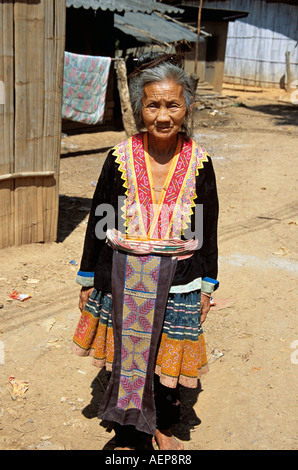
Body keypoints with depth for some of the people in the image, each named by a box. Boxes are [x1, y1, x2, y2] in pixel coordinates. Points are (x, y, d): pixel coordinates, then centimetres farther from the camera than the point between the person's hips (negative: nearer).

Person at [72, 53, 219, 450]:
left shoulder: (199, 163, -7)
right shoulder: (121, 158, -8)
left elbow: (208, 229, 2)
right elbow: (98, 222, 0)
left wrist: (207, 287, 5)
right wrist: (88, 280, 3)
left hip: (177, 281, 0)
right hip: (122, 279, 0)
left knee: (167, 355, 14)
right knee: (125, 357, 13)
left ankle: (163, 426, 42)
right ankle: (126, 438, 37)